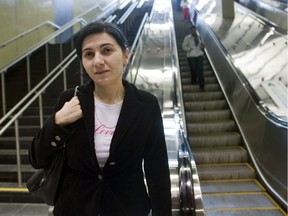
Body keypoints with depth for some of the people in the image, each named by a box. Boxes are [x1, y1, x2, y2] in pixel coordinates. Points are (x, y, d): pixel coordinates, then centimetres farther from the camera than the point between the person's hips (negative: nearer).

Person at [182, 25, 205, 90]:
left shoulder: (199, 37, 12)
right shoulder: (187, 38, 0)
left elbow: (202, 44, 22)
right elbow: (183, 46, -3)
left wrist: (202, 46, -1)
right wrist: (189, 49, -17)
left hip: (199, 55, 2)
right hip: (191, 56, -2)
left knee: (200, 70, -5)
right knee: (193, 69, 1)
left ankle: (202, 85, -2)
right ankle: (194, 81, 27)